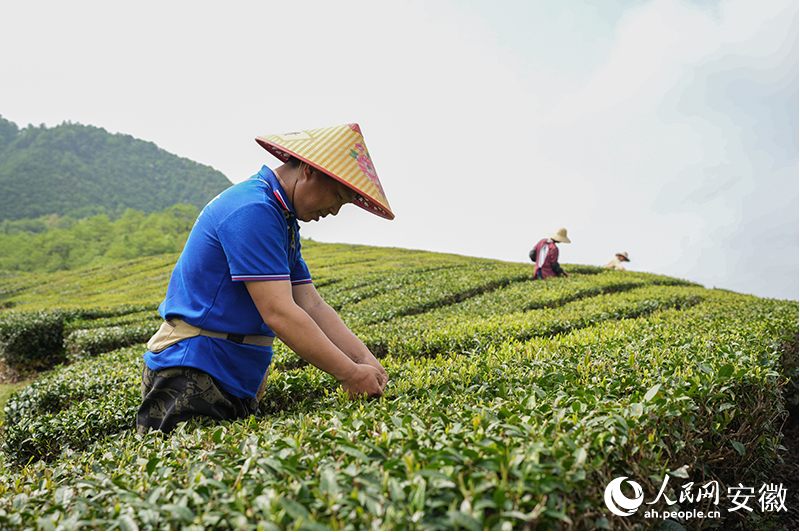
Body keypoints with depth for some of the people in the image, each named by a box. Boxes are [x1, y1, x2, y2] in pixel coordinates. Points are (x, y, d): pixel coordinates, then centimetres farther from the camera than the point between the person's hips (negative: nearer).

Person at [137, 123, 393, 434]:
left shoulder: (281, 221, 14)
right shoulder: (252, 211, -19)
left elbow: (312, 306, 8)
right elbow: (279, 313, -23)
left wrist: (363, 358, -4)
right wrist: (350, 375, -18)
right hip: (191, 383, -10)